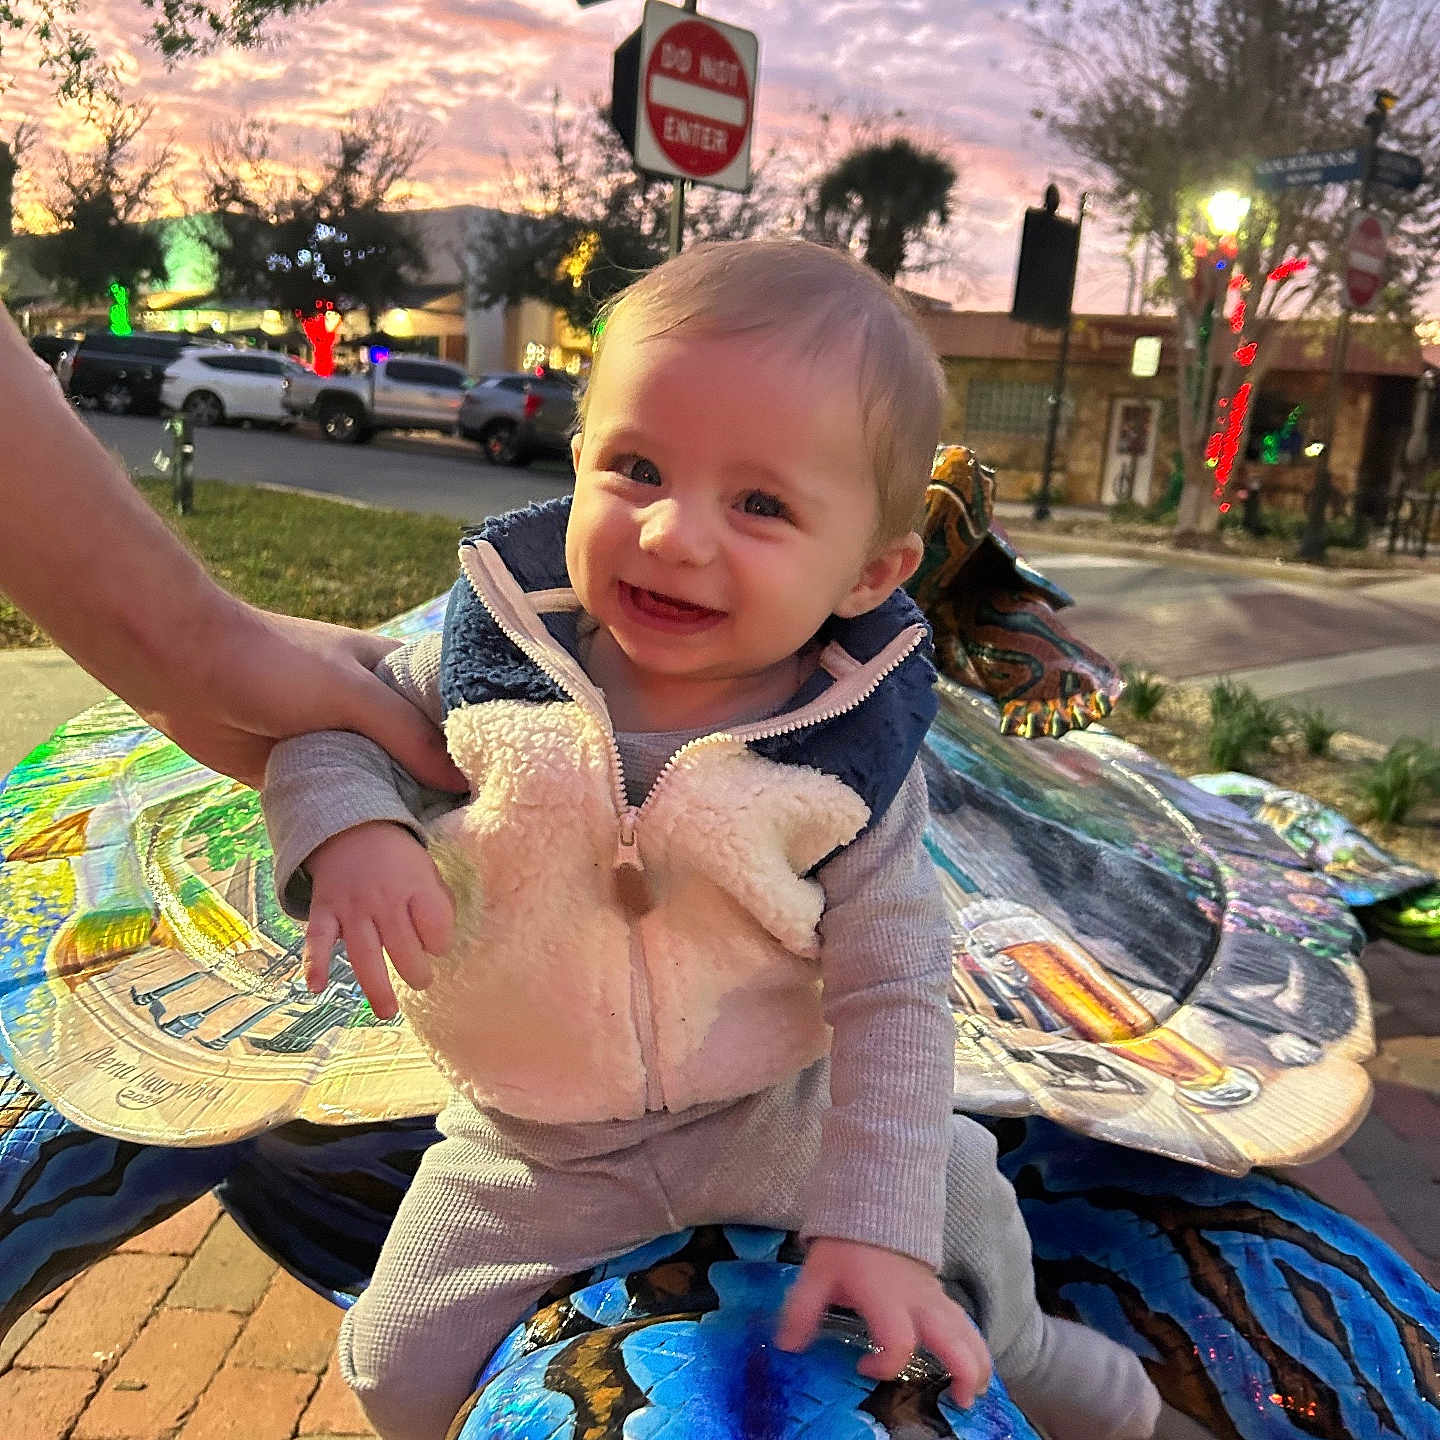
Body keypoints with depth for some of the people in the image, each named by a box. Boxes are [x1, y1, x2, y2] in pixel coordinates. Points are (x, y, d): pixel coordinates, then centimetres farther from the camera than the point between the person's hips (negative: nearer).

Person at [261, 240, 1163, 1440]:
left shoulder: (850, 754, -21)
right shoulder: (501, 653, -21)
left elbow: (892, 996, -16)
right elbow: (335, 720, -6)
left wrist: (878, 1226, -19)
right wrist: (348, 831, -28)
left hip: (771, 1118, 0)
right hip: (528, 1154, 1)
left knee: (960, 1197, 10)